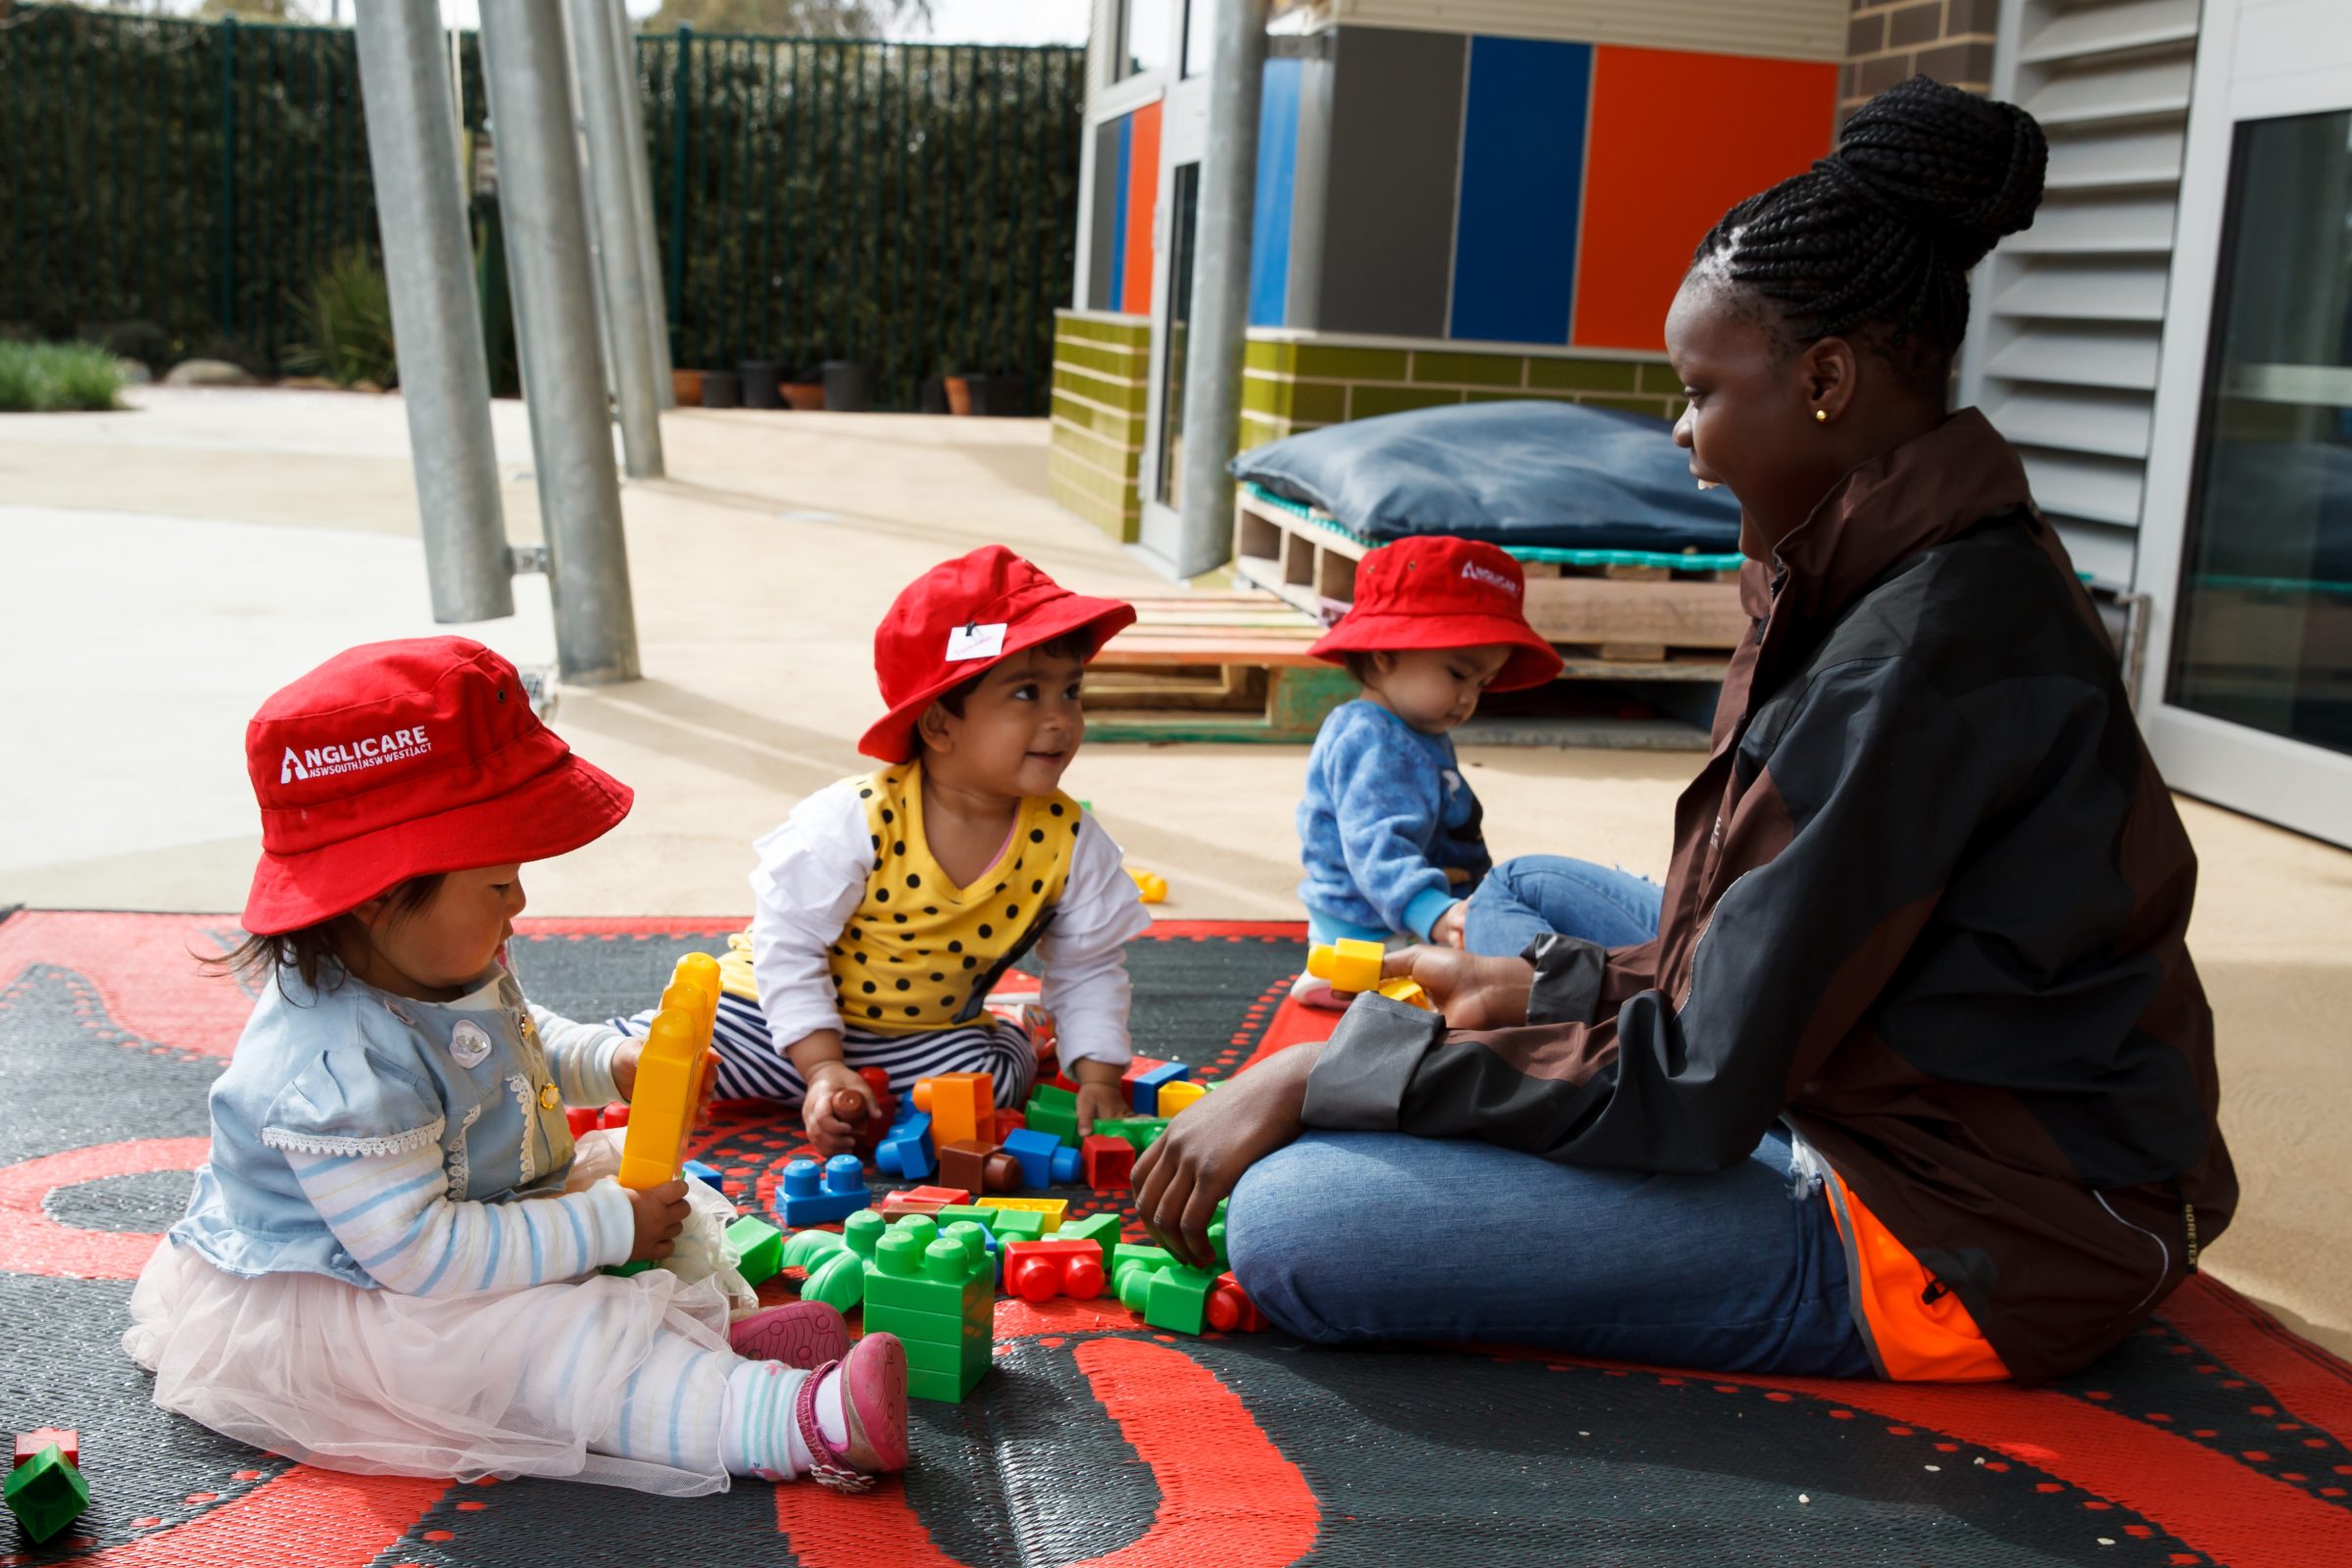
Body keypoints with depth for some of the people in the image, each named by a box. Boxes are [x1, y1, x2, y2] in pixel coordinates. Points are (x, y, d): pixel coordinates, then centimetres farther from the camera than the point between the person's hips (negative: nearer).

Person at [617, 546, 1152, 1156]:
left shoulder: (1069, 841, -15)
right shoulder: (857, 820, -27)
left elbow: (1089, 968, -1)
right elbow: (787, 942, -19)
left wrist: (1098, 1079, -12)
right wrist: (823, 1069, -25)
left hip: (929, 1032, 3)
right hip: (785, 1012, -3)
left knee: (992, 1076, -27)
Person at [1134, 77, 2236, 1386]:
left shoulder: (1921, 653, -26)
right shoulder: (1959, 571, 6)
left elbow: (1689, 1091, -24)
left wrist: (1315, 1081, -18)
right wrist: (1537, 986, 11)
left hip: (1960, 1253, -10)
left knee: (1292, 1224, -23)